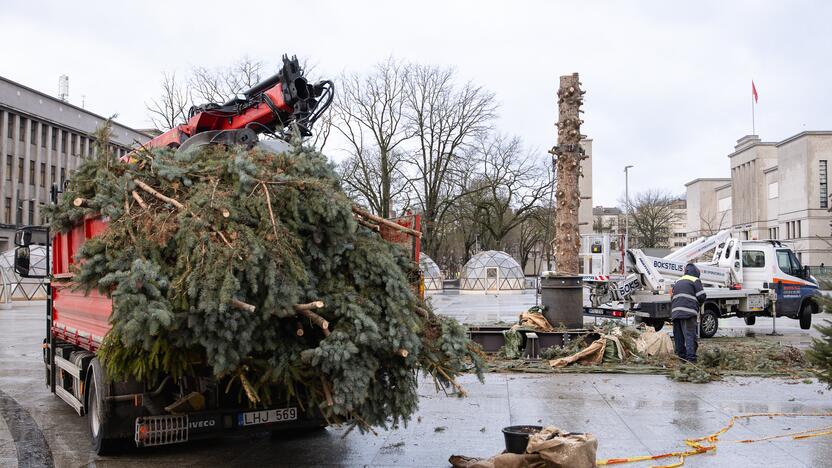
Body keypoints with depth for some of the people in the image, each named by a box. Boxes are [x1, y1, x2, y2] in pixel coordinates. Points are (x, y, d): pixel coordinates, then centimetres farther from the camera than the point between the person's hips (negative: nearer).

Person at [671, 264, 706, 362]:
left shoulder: (677, 282, 26)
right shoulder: (695, 281, 6)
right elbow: (701, 297, -1)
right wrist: (698, 304, 18)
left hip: (675, 312, 6)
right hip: (688, 312, -6)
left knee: (678, 336, 11)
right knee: (690, 335, -10)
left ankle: (681, 355, 14)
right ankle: (691, 357, -17)